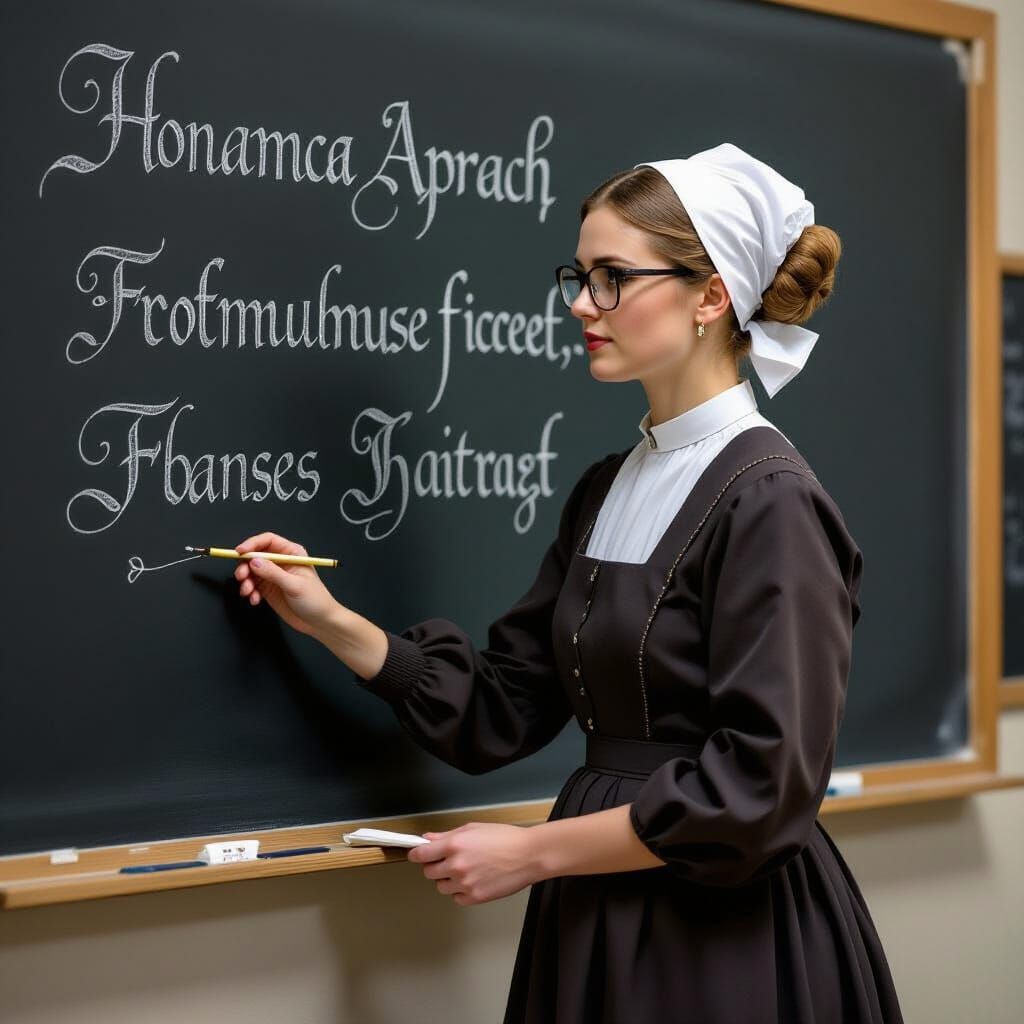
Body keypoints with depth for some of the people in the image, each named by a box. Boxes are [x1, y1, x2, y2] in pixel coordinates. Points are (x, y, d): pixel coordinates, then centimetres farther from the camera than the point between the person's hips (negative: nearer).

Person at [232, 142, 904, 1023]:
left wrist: (532, 852, -15)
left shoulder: (769, 501, -16)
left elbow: (759, 787, -20)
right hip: (596, 924, 7)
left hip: (724, 943, -7)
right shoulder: (606, 489, 8)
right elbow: (505, 708, 9)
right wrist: (331, 622, 1)